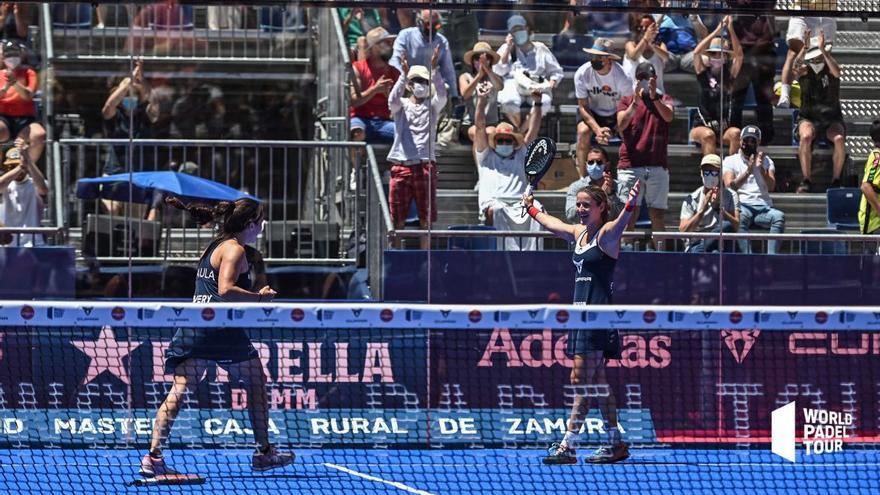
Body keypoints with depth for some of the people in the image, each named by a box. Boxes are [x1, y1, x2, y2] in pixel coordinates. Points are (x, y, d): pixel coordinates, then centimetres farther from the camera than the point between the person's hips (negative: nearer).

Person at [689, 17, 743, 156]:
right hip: (701, 127, -2)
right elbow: (696, 52, -12)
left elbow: (739, 55, -3)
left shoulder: (728, 75, 9)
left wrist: (731, 31, -13)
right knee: (708, 135, -35)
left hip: (724, 129, 2)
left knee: (735, 133, -30)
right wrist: (717, 31, -17)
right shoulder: (704, 73, 4)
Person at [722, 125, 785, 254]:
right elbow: (729, 186, -1)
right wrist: (748, 171, -11)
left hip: (763, 207, 2)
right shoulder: (730, 161, 15)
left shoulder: (766, 161, 20)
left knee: (779, 216, -31)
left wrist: (761, 169, -11)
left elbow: (771, 186, 5)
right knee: (741, 217, -39)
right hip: (742, 206, -2)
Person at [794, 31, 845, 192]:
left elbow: (837, 71, -22)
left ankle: (836, 180, -19)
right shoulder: (805, 70, 5)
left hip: (832, 119, 0)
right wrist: (804, 49, -34)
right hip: (808, 119, 0)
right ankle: (806, 181, -27)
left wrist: (823, 50, -31)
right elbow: (796, 67, -19)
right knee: (806, 136, -34)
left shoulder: (830, 70, 3)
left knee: (839, 139, -32)